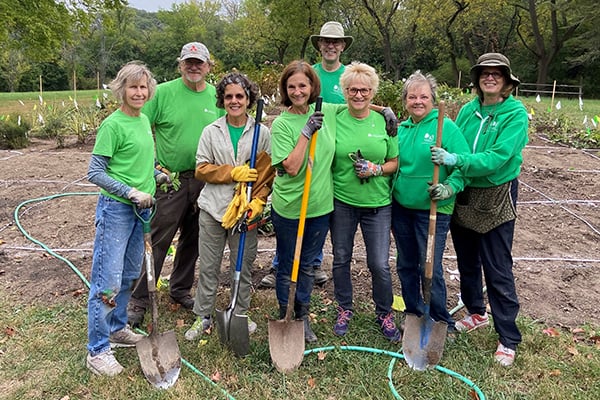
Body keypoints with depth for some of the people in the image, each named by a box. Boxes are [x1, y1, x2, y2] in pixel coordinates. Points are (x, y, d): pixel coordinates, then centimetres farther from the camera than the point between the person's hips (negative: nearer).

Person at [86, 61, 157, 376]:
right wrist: (131, 192, -18)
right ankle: (97, 350, 10)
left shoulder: (144, 120, 10)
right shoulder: (113, 125, -13)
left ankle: (117, 328, 36)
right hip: (115, 209, -8)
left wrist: (156, 175, 10)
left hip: (141, 208, 8)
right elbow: (95, 173, -14)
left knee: (129, 274, 18)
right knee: (108, 280, -3)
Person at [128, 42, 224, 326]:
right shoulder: (163, 92, -6)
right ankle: (138, 300, 12)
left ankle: (180, 290, 34)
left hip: (204, 181, 4)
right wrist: (151, 166, -11)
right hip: (170, 178, -4)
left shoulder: (217, 96, 5)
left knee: (192, 240, 16)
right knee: (157, 241, -1)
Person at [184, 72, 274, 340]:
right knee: (208, 266, 10)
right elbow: (201, 169, 0)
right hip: (213, 208, 1)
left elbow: (268, 173, 1)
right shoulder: (211, 131, 4)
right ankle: (203, 316, 26)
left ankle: (240, 315, 29)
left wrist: (258, 202, -12)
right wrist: (234, 172, -12)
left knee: (243, 266, 11)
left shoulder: (262, 133, 1)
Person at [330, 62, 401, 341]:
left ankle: (384, 313, 27)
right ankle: (344, 309, 34)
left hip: (377, 203, 0)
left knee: (379, 264, 2)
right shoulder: (335, 121, -1)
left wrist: (377, 169, -13)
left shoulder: (384, 122, 0)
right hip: (342, 201, 1)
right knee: (341, 259, 12)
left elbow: (395, 162, 4)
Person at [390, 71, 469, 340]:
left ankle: (442, 324, 20)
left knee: (430, 269, -1)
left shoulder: (446, 127, -9)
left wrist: (449, 188, -27)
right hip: (401, 207, 6)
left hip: (433, 210, -5)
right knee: (406, 265, 15)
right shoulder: (401, 129, 8)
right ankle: (413, 313, 35)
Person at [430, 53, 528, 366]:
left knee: (498, 269, 0)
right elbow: (454, 152, 1)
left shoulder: (515, 114, -11)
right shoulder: (467, 111, 3)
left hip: (496, 198, -5)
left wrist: (457, 160, -35)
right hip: (463, 196, 5)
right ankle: (476, 313, 39)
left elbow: (498, 156, -23)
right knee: (466, 261, 17)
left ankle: (508, 338, 14)